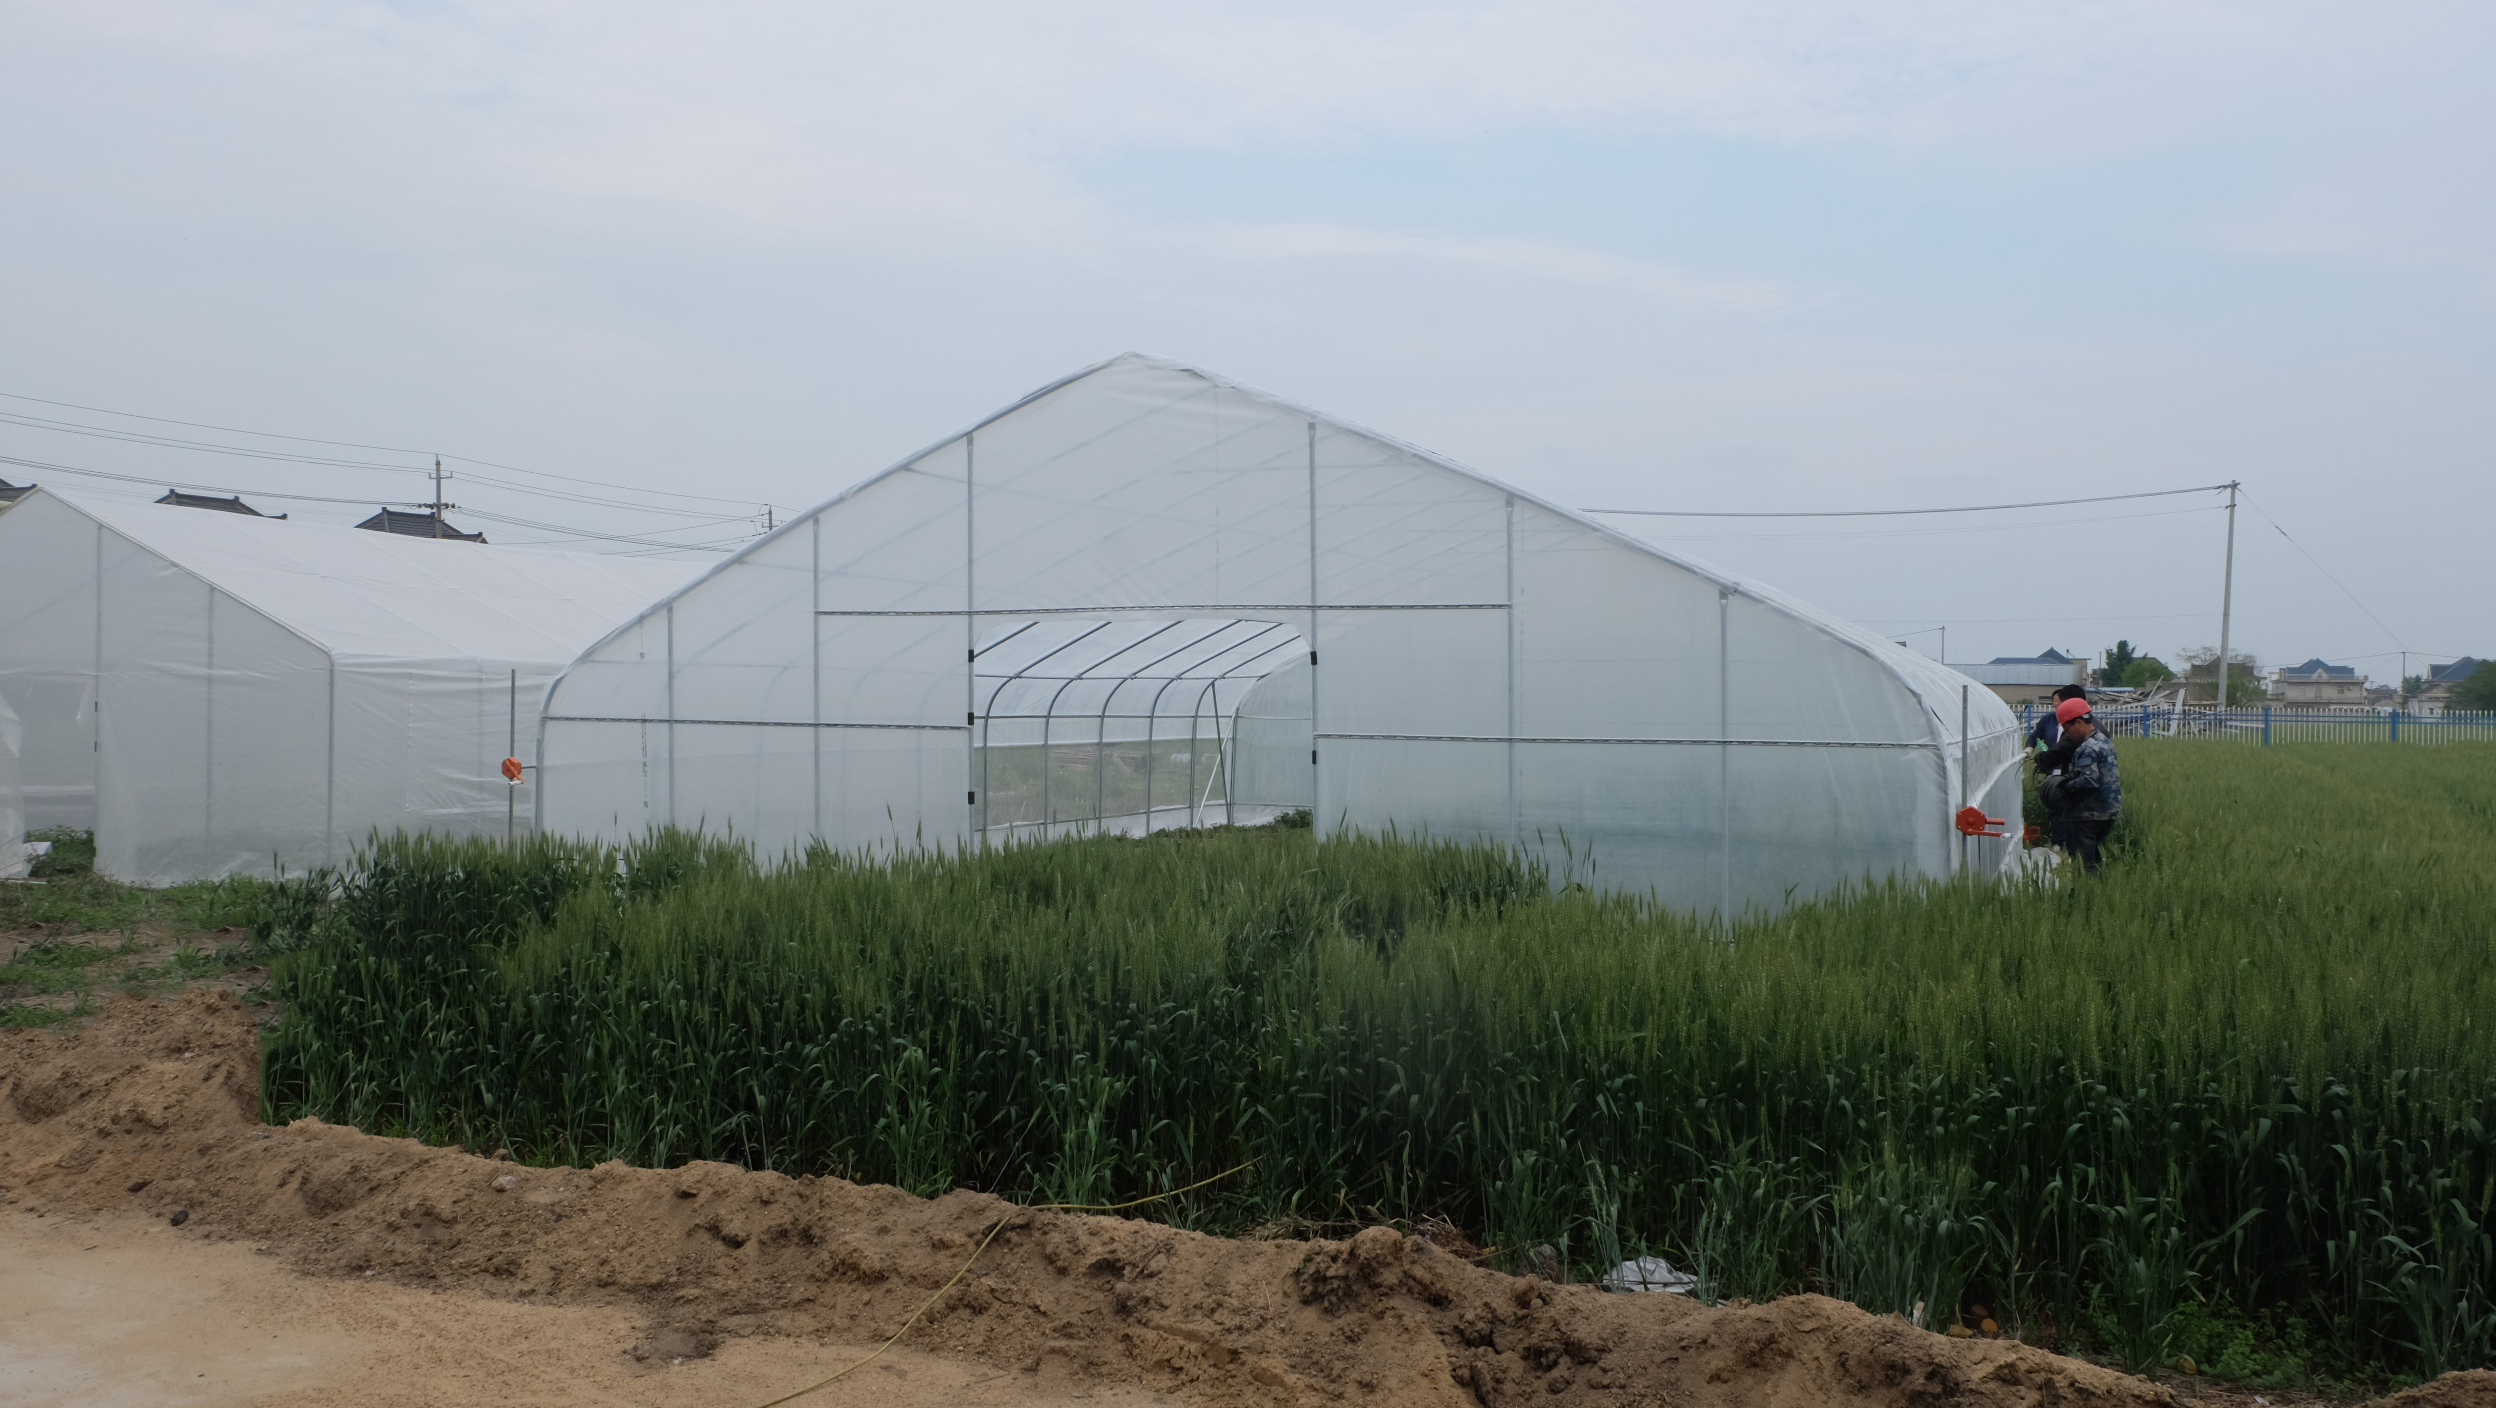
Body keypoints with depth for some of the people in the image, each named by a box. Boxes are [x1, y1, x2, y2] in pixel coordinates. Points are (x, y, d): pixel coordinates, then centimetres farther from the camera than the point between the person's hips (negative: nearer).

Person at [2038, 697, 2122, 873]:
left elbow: (2088, 781, -28)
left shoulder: (2088, 749, -18)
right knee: (2097, 860, 17)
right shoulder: (2103, 740, 14)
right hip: (2108, 811, 10)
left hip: (2088, 815, -10)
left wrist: (2064, 787, -15)